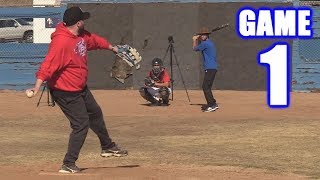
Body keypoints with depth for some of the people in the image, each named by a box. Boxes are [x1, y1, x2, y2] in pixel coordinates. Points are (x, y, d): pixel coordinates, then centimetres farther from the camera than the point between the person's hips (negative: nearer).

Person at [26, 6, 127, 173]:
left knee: (95, 114, 25)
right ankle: (68, 165, -4)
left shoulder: (82, 36, 0)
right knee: (81, 124, -10)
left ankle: (108, 147, 47)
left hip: (80, 88, 10)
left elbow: (95, 40, 22)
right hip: (66, 92, -10)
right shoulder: (61, 41, -29)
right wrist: (37, 86, -45)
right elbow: (48, 64, -37)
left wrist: (111, 47, 37)